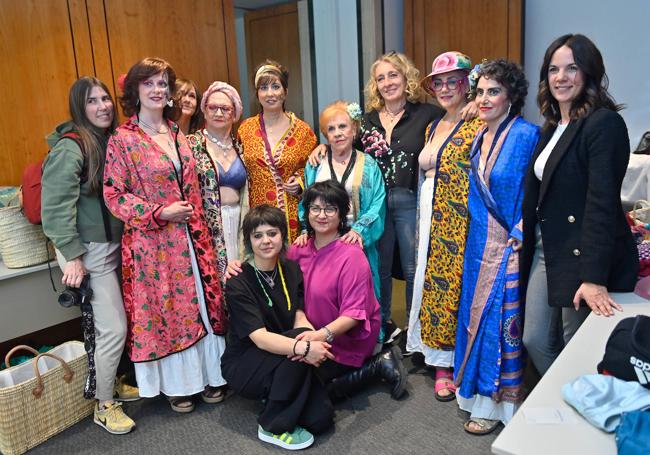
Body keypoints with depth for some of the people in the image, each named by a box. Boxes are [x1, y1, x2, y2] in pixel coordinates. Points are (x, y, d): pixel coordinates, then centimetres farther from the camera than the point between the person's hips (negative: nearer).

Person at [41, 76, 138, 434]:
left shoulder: (111, 140, 9)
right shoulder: (70, 147, -15)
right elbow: (56, 206, -18)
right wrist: (72, 255, -19)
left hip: (113, 244, 7)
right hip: (89, 250, -7)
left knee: (111, 324, 15)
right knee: (114, 328, -4)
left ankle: (109, 382, 36)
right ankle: (104, 405, 15)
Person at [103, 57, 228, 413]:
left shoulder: (177, 134, 11)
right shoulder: (123, 140, -7)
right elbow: (113, 194, -10)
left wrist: (201, 231, 11)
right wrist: (161, 213, -17)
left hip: (191, 237, 5)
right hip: (152, 241, -5)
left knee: (201, 303, 10)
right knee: (165, 309, 6)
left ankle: (207, 373, 27)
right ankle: (176, 384, 23)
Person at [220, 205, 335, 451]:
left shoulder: (292, 269, -1)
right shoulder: (238, 284, -19)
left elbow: (299, 316, -8)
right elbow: (260, 338, -28)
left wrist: (314, 337, -31)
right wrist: (303, 347, -43)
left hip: (284, 365, 5)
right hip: (244, 365, -5)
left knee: (321, 417, -16)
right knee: (299, 346, -32)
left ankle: (274, 396, 13)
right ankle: (273, 426, -15)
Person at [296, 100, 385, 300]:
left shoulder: (369, 165, 4)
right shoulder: (315, 165, 9)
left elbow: (377, 206, -4)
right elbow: (305, 203, 10)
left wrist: (359, 230, -19)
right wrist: (306, 230, -7)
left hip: (358, 243, -1)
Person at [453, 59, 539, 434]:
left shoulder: (526, 135, -12)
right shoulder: (479, 138, 10)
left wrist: (520, 231, -18)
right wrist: (480, 232, 10)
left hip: (510, 244, -7)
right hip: (480, 242, 7)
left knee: (501, 317, 1)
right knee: (477, 312, 13)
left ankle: (498, 403, 18)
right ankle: (480, 391, 31)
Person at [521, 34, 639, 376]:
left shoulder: (604, 123, -14)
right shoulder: (553, 126, 12)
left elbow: (602, 203, -21)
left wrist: (594, 278, -24)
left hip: (584, 257, -8)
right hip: (546, 251, 8)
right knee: (535, 340, 13)